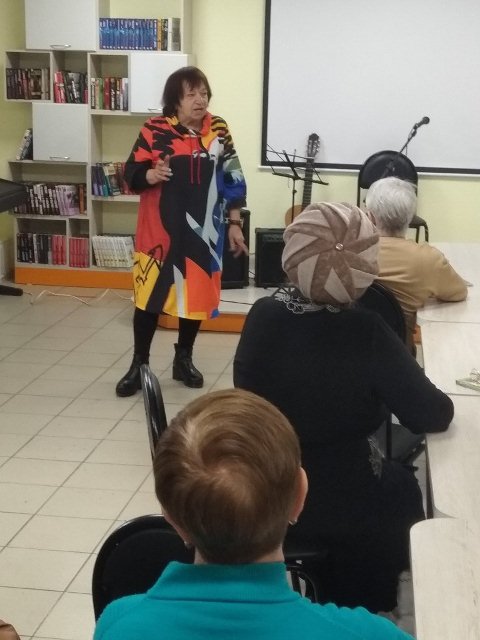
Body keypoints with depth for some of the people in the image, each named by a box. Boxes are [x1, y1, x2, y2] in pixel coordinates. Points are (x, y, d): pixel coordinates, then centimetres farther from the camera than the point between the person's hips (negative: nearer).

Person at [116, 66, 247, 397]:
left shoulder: (218, 130, 2)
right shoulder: (155, 130, -7)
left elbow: (232, 181, 7)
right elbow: (131, 174, -6)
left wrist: (235, 224, 6)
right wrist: (151, 175, -27)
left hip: (204, 231, 3)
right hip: (160, 229, -3)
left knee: (198, 293, 9)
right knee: (151, 293, 0)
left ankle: (184, 359, 26)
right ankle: (139, 364, 12)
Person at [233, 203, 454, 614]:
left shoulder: (263, 315, -10)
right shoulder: (365, 334, -24)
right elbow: (433, 416, -18)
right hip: (334, 507, -4)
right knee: (403, 487, 27)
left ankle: (333, 608, 46)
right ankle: (361, 615, 44)